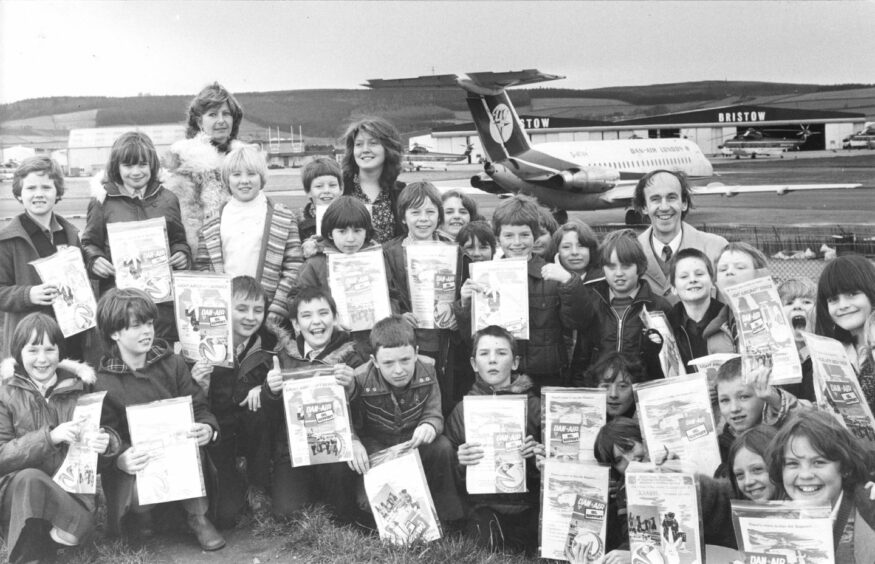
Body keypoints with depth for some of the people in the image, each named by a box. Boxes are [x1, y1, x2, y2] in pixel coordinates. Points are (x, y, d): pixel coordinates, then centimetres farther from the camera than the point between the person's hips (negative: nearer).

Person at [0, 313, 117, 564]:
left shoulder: (80, 387, 8)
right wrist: (49, 437, -22)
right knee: (29, 480, -34)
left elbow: (112, 437, 8)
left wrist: (106, 442, -18)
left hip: (74, 494, 1)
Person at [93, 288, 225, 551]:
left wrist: (208, 428, -25)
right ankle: (137, 511, 8)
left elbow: (199, 406, -1)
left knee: (193, 437, -31)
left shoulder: (172, 364, 0)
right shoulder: (104, 384, -7)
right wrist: (121, 459, -33)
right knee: (141, 491, -34)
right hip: (137, 464, -2)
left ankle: (197, 515, -8)